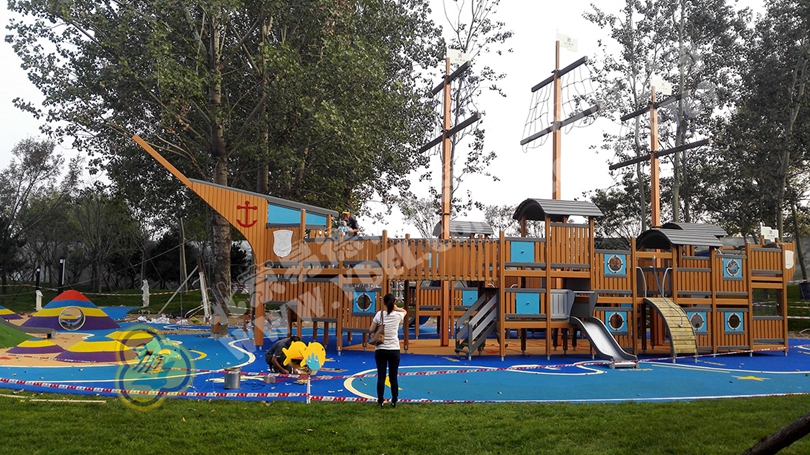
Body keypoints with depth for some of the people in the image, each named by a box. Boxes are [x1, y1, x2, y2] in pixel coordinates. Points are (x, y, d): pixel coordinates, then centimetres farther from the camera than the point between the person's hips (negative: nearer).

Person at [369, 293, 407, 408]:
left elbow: (371, 330, 1)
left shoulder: (379, 314, -6)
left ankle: (380, 401, 7)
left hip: (381, 350, -1)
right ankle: (394, 402, 13)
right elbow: (405, 311, 21)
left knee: (381, 377, 4)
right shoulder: (398, 315, -3)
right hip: (394, 350, 1)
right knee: (393, 377, 8)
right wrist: (396, 308, 5)